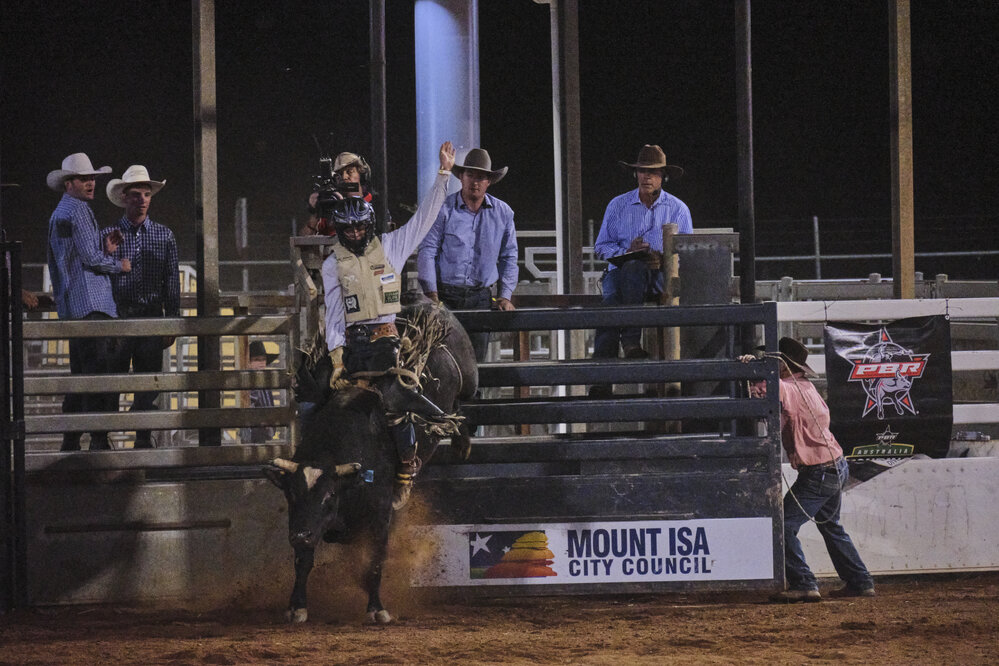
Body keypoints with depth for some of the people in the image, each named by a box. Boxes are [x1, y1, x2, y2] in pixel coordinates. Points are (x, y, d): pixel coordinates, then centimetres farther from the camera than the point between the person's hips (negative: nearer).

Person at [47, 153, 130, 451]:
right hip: (92, 304, -10)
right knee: (101, 374, -12)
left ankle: (71, 441, 14)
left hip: (71, 306, 10)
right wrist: (119, 265, 2)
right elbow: (91, 258, -14)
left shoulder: (59, 214, 21)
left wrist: (105, 250, 9)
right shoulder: (78, 210, -9)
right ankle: (99, 440, -17)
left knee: (81, 376, 13)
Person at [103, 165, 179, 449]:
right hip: (117, 317, -1)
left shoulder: (164, 237, 9)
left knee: (148, 385, 3)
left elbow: (172, 284, 9)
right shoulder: (109, 236, 5)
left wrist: (172, 324, 6)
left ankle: (144, 438, 11)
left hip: (152, 319, 1)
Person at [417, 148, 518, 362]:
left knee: (476, 360, -2)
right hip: (445, 295, -3)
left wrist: (505, 296, 7)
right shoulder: (444, 209, -1)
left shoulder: (503, 213, 9)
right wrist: (432, 295, -10)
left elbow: (509, 257, 17)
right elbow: (427, 251, -2)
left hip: (480, 297, 3)